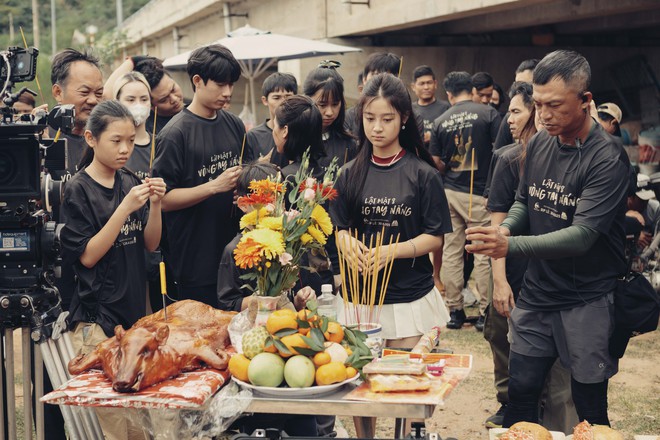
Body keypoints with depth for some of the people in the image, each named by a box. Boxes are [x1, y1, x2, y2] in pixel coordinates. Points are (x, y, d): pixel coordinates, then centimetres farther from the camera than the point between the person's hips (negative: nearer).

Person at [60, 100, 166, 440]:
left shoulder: (131, 183, 9)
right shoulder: (78, 189, -7)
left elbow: (150, 244, 9)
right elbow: (87, 256, -12)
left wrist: (155, 205, -8)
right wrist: (125, 208, -19)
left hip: (135, 306, 6)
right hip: (98, 315, -6)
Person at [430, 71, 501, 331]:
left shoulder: (440, 122, 4)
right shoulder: (488, 114, -4)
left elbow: (437, 163, 8)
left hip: (450, 191, 3)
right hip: (480, 193, -3)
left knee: (451, 252, 9)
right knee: (483, 254, 2)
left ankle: (454, 310, 13)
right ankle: (484, 313, 4)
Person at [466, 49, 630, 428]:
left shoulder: (607, 158, -18)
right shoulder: (539, 144, 3)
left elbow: (582, 236, -26)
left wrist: (511, 246, -35)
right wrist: (505, 228, -5)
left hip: (587, 301, -6)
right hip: (537, 294, 6)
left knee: (590, 410, 4)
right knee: (521, 391, 10)